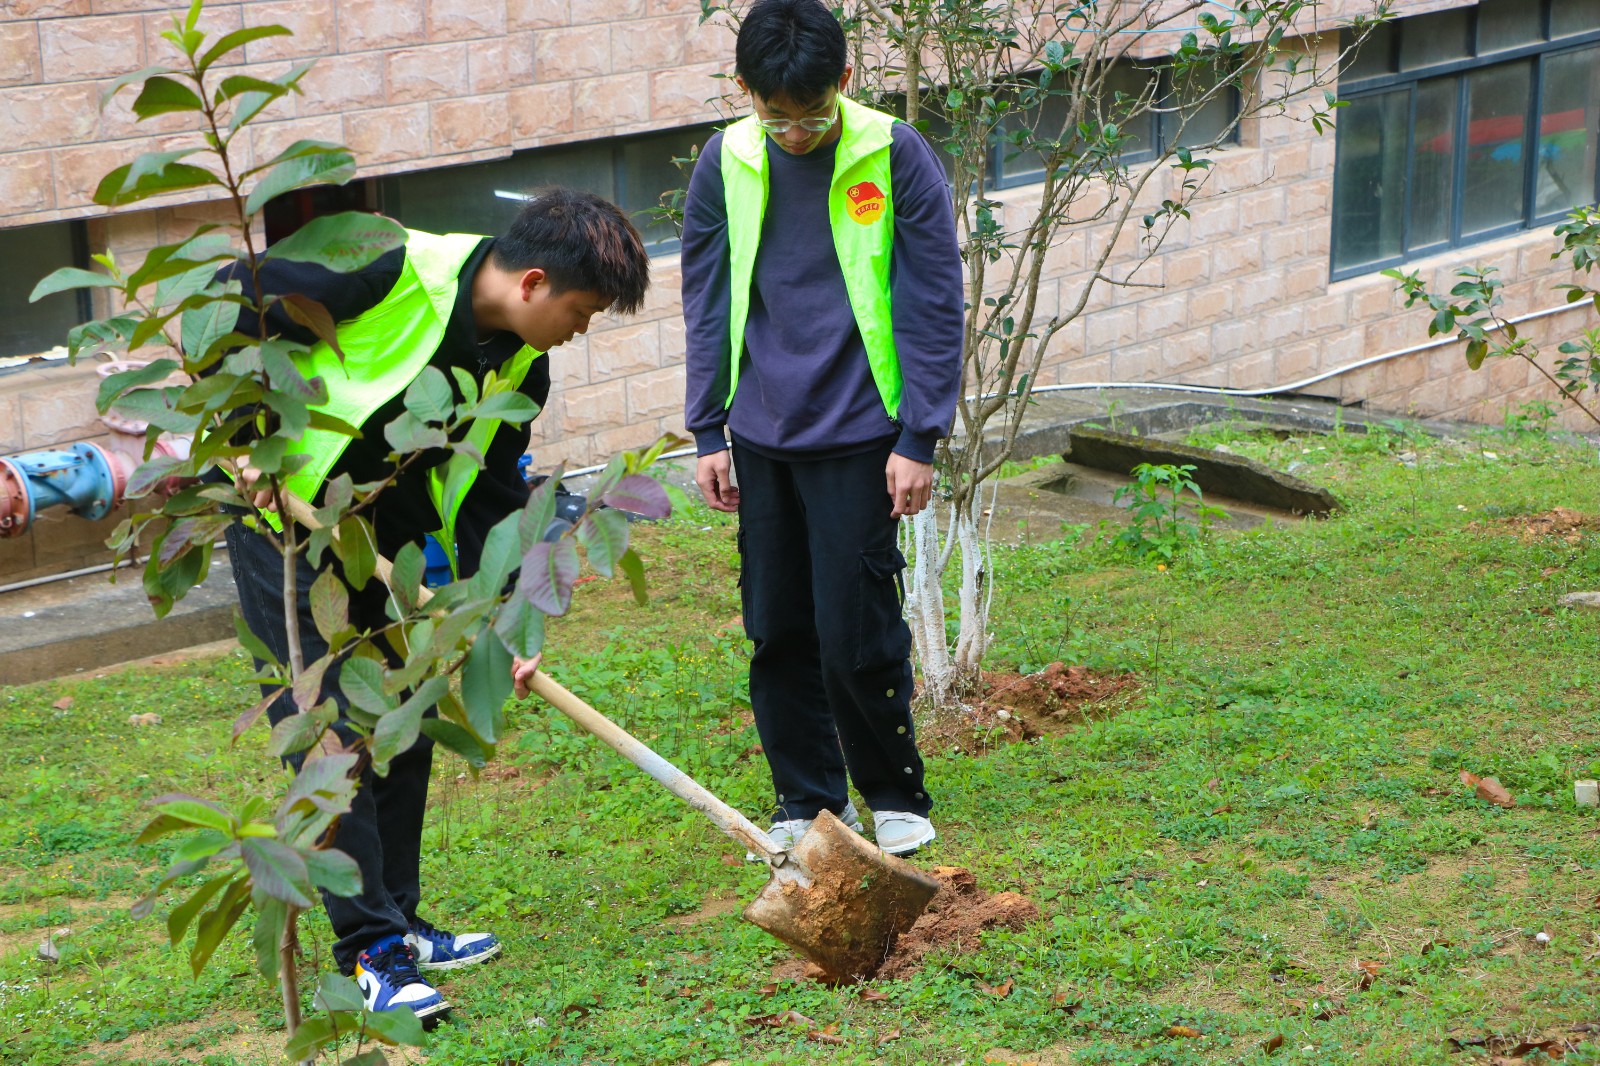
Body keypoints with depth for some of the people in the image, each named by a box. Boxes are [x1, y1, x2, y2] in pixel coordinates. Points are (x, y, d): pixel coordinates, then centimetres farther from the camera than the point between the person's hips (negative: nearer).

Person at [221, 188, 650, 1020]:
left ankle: (397, 924, 24)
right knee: (330, 731, -9)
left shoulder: (522, 364, -5)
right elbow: (230, 299, -21)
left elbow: (490, 492, 2)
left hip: (386, 525, 8)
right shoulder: (396, 275, -27)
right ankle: (369, 954, -5)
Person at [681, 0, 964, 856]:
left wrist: (919, 439, -7)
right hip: (763, 433, 4)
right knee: (777, 628, 8)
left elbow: (933, 303, -5)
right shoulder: (724, 165, 1)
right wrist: (708, 434, 7)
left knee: (855, 628, -5)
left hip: (856, 432, -4)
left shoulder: (895, 156, -9)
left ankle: (895, 797, 15)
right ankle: (808, 800, 22)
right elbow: (707, 303, 10)